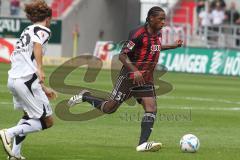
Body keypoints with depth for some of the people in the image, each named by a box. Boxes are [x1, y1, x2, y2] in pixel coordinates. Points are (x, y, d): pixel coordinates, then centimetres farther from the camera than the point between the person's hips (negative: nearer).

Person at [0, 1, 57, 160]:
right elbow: (37, 45, -23)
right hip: (27, 80, -9)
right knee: (47, 121, -2)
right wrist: (40, 69, -33)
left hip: (13, 79, 9)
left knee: (29, 116, 29)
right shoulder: (43, 30, 1)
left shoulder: (27, 31, 27)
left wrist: (43, 88, 36)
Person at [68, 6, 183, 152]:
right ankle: (85, 97, 27)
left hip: (146, 79, 7)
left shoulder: (158, 34, 6)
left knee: (152, 109, -12)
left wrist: (173, 46, 22)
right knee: (109, 108, 2)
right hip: (130, 78, -7)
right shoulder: (138, 34, -19)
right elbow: (122, 55, -21)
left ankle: (143, 144, -17)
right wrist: (135, 71, -33)